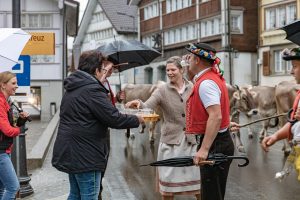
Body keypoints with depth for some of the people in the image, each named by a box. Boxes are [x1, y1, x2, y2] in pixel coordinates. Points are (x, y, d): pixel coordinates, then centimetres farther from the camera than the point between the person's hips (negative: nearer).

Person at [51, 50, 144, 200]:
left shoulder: (72, 88, 12)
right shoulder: (92, 90, -18)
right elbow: (114, 119, -20)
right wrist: (137, 119, -5)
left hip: (69, 153, 10)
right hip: (85, 157, -10)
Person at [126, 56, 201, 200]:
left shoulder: (193, 89, 1)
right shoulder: (162, 91, -3)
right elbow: (147, 107, -18)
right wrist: (139, 104, -39)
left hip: (192, 140, 1)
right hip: (170, 141, -1)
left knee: (198, 180, 8)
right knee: (168, 181, 8)